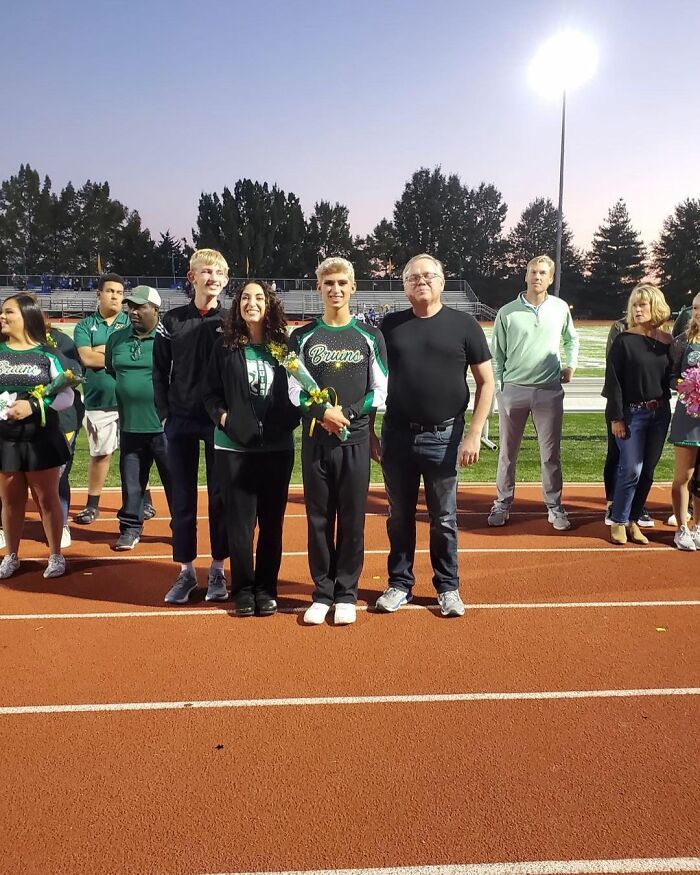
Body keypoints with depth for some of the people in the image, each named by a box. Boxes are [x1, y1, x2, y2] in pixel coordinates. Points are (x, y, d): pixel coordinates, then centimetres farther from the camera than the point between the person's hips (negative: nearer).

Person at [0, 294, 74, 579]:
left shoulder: (47, 354, -4)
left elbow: (67, 396, -6)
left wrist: (34, 406, -18)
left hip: (41, 439, -2)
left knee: (48, 498, 7)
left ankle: (55, 555, 20)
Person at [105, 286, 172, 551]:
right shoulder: (117, 339, 10)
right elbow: (110, 373, 22)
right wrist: (125, 391, 10)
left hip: (164, 426, -4)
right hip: (130, 425, 5)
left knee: (175, 480, 6)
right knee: (131, 481, 13)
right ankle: (130, 528, 26)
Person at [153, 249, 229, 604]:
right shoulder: (172, 320, 6)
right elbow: (160, 371, 8)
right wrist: (164, 413, 1)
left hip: (219, 422, -1)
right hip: (180, 421, 2)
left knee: (220, 495, 5)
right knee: (182, 497, 6)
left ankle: (217, 569, 17)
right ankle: (186, 571, 17)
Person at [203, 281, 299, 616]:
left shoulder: (283, 345, 4)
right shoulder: (225, 346, 2)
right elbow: (210, 391, 6)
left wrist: (291, 419, -6)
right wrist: (222, 416, -10)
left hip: (277, 447, 1)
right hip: (234, 447, -1)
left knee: (272, 520, 8)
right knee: (240, 521, 4)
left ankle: (266, 588, 22)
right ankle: (243, 589, 18)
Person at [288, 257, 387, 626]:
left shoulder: (370, 336, 6)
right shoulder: (303, 337, 7)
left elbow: (379, 390, 3)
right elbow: (295, 391, 2)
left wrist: (347, 413, -11)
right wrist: (323, 412, -16)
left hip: (356, 439, -1)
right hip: (315, 439, 1)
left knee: (352, 519, 4)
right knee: (319, 518, 6)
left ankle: (346, 594, 15)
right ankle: (322, 593, 17)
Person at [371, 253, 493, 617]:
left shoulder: (464, 324, 0)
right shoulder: (390, 325, 5)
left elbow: (486, 382, 1)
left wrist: (474, 434, -7)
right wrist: (369, 432, 4)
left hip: (444, 437, -2)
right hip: (397, 435, 2)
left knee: (444, 519, 9)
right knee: (399, 516, 12)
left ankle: (448, 587, 25)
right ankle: (399, 583, 27)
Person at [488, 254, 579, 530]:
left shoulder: (560, 308, 3)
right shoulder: (507, 312, -2)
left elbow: (571, 339, 21)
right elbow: (497, 354, 2)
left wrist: (571, 365, 8)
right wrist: (498, 388, -1)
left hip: (549, 391, 1)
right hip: (513, 390, -1)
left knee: (551, 453, 7)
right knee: (508, 452, 9)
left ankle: (554, 507, 18)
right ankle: (502, 504, 21)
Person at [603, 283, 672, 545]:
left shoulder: (667, 341, 5)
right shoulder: (624, 340, -7)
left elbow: (670, 377, 13)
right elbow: (613, 382, -9)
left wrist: (665, 408, 1)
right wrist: (616, 418, -12)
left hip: (660, 413, 5)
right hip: (632, 413, -4)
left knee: (647, 470, 8)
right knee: (631, 470, -5)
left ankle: (633, 521, 20)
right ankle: (618, 522, 10)